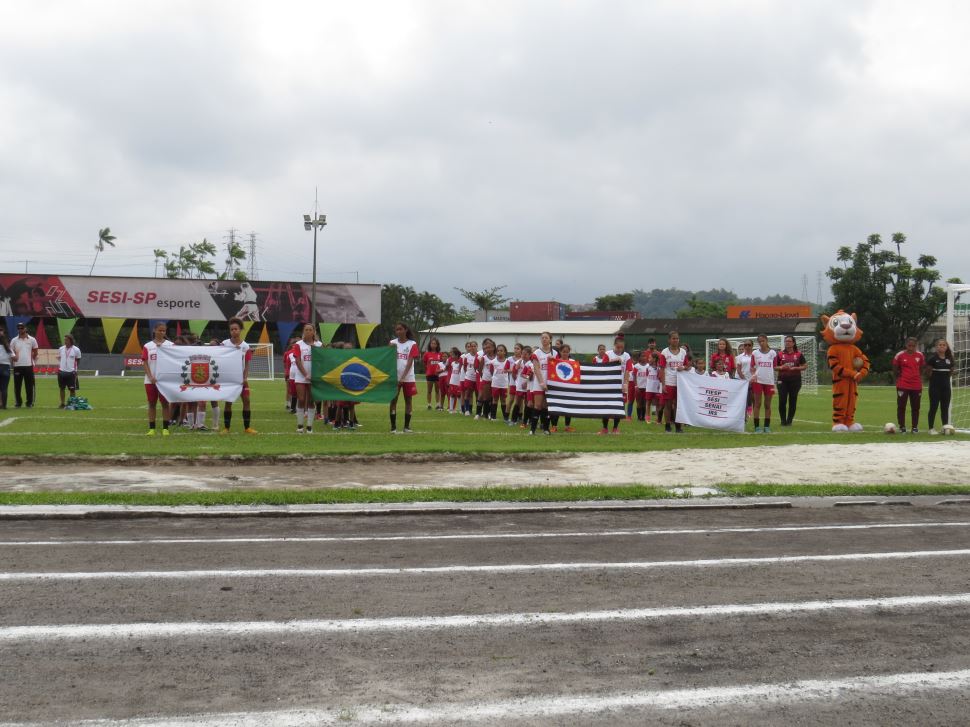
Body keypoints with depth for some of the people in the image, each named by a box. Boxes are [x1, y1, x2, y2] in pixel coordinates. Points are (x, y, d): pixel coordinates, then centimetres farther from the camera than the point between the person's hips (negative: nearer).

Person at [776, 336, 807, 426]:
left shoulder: (798, 354, 4)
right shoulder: (780, 354, 6)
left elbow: (805, 366, 5)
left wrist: (795, 368, -10)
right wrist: (781, 367, -10)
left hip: (795, 380, 0)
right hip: (783, 380, 0)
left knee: (793, 401, 2)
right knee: (782, 401, -6)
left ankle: (789, 421, 13)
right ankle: (783, 421, 7)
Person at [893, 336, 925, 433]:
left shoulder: (920, 355, 3)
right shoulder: (900, 355, -5)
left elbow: (921, 368, 17)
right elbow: (895, 368, 8)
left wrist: (919, 378, 8)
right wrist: (899, 377, 6)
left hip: (916, 385, 2)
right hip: (903, 386, -2)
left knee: (915, 407, 8)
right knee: (901, 406, 0)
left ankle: (915, 427, 17)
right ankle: (902, 427, 9)